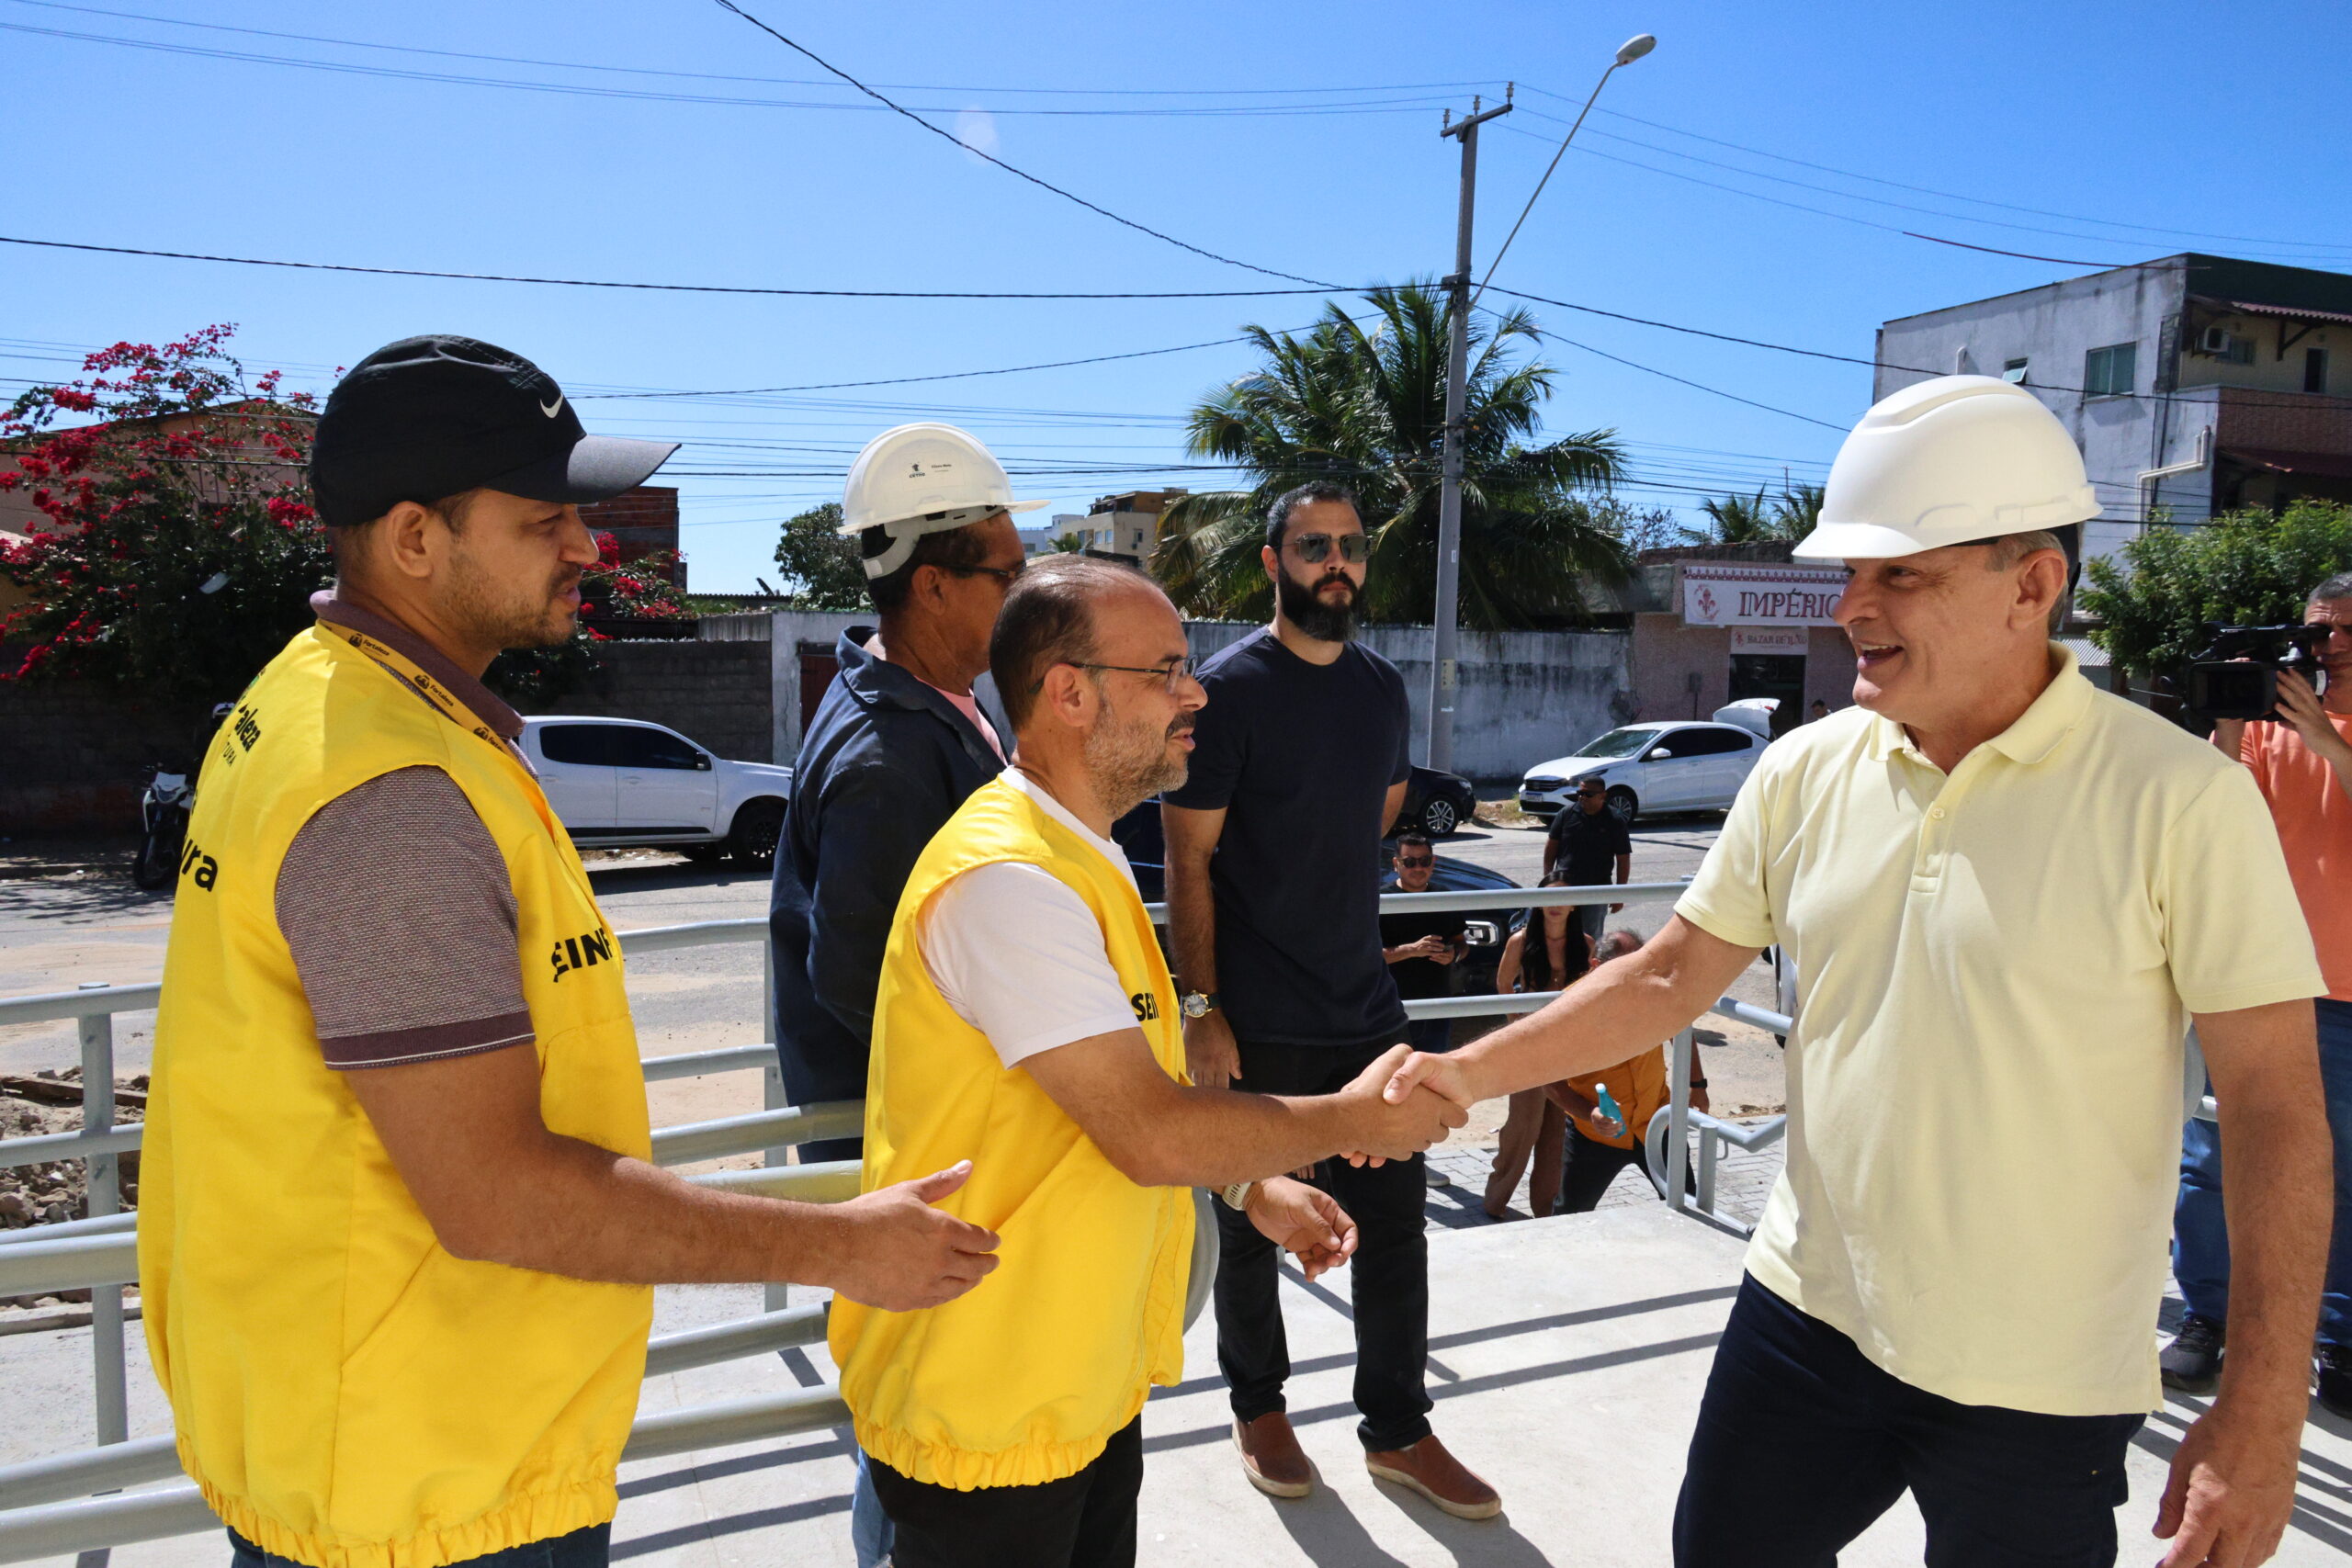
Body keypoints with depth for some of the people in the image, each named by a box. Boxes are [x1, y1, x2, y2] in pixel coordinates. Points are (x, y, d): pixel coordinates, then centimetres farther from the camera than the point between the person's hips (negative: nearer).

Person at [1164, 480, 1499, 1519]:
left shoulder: (1383, 686, 8)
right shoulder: (1228, 688, -11)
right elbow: (1188, 862, -12)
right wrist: (1203, 1010, -16)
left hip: (1365, 1007, 5)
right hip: (1255, 1027, -5)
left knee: (1393, 1221, 11)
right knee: (1250, 1229, 11)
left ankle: (1397, 1430, 28)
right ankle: (1260, 1410, 33)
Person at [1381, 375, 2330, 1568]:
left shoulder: (2180, 799, -13)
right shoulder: (1805, 773, -2)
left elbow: (2275, 1105, -11)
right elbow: (1670, 976, 3)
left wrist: (2260, 1413, -12)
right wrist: (1473, 1071, -6)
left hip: (2041, 1383, -3)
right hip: (1805, 1316, 4)